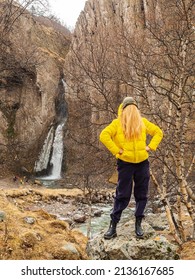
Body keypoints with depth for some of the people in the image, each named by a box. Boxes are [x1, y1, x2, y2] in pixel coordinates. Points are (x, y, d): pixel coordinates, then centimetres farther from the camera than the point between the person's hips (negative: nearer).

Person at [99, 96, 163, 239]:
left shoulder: (143, 122, 7)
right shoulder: (117, 123, -4)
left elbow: (158, 132, 16)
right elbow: (103, 136, -14)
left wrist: (150, 147, 3)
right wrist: (117, 151, -15)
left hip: (142, 163, 4)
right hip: (125, 163, -3)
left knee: (142, 195, 8)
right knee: (122, 195, -1)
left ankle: (138, 224, 23)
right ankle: (113, 226, 9)